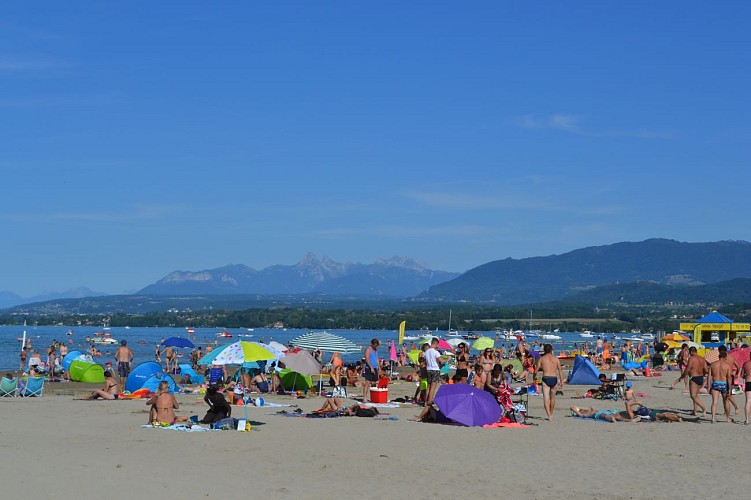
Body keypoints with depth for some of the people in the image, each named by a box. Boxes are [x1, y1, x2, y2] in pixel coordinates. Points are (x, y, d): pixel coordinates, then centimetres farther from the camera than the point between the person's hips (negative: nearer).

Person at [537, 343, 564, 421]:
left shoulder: (541, 358, 3)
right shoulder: (556, 359, 9)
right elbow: (560, 370, 4)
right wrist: (561, 381, 5)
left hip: (546, 379, -3)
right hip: (554, 379, 3)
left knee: (546, 398, -6)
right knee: (552, 398, 19)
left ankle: (549, 415, -21)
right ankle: (551, 414, 30)